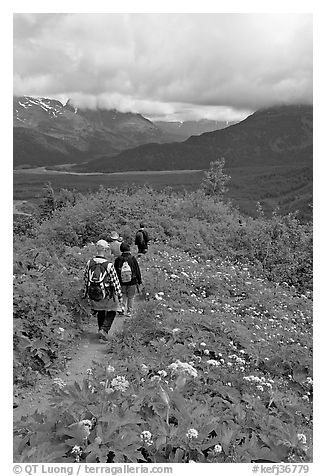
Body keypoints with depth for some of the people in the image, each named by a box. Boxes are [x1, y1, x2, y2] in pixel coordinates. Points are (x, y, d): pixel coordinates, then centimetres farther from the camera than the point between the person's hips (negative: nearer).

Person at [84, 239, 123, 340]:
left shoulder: (89, 263, -6)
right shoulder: (109, 265, -20)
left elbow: (86, 279, 6)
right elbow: (115, 282, -14)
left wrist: (87, 292, 20)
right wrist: (120, 296, -4)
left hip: (93, 295, 4)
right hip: (106, 296, -4)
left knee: (100, 312, 27)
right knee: (111, 312, 20)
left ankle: (101, 330, 36)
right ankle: (104, 329, 4)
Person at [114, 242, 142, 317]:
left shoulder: (118, 260, -9)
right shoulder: (133, 259, -12)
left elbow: (115, 272, -1)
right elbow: (137, 271, -5)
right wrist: (139, 281, 6)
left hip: (121, 283, 1)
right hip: (132, 283, -1)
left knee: (124, 297, 18)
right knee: (131, 297, 13)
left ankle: (124, 310, 13)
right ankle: (129, 312, 21)